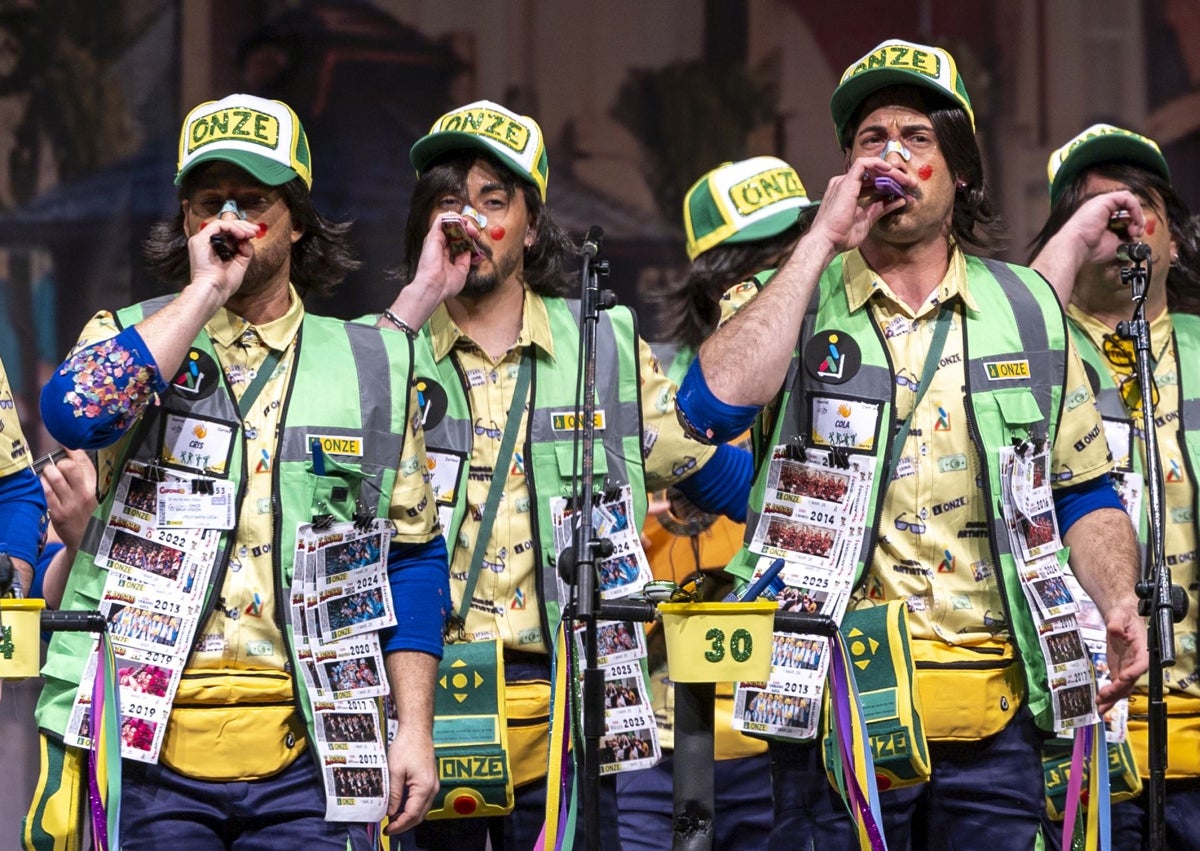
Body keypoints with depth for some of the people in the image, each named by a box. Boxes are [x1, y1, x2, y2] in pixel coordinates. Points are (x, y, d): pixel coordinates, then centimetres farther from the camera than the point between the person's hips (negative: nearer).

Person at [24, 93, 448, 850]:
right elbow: (76, 414, -16)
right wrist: (205, 292, -9)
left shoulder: (371, 365, 12)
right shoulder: (133, 336, 9)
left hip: (306, 757, 1)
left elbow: (412, 559, 13)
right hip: (148, 750, -1)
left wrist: (414, 730, 5)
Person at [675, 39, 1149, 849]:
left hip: (995, 718, 2)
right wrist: (823, 242, -11)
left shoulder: (1028, 308, 13)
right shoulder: (792, 299, 7)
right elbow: (714, 404, -15)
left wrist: (1118, 603, -3)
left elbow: (1084, 493, 17)